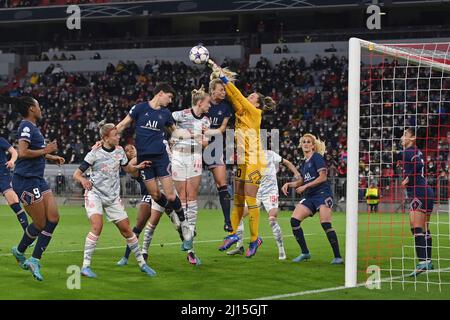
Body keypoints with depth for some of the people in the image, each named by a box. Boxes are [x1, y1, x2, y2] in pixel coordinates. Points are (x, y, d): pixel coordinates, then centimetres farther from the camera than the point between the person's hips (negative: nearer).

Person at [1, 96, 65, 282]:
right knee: (40, 224, -4)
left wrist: (51, 157, 24)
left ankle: (34, 260, 5)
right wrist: (45, 150, -16)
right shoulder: (26, 127, -12)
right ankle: (20, 251, 21)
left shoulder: (32, 127, 17)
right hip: (25, 181, -10)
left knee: (53, 218, 0)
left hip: (37, 180, 10)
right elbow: (22, 153, -25)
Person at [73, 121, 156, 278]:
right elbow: (76, 174, -11)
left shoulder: (119, 151, 2)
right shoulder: (95, 154, -12)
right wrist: (83, 180, -33)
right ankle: (85, 266, -20)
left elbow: (128, 168, 18)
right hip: (94, 193, -4)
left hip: (113, 197, 4)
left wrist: (138, 167, -3)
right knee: (97, 226, -25)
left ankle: (142, 263, 19)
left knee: (126, 229, 4)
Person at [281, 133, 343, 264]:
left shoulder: (317, 157, -4)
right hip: (309, 197, 8)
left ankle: (338, 257, -13)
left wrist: (305, 186, -12)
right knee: (294, 220, -7)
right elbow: (302, 181, 26)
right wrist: (289, 184, 7)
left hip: (322, 193, -8)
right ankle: (305, 253, 2)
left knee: (326, 224, -18)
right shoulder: (304, 163, 19)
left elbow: (323, 177, -12)